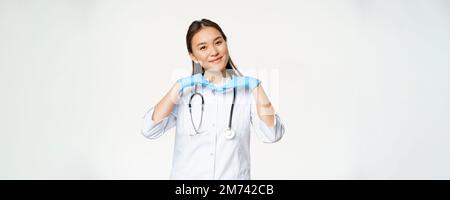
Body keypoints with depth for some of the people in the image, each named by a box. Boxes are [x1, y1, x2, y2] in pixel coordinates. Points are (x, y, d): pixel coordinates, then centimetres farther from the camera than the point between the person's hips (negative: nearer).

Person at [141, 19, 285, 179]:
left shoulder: (246, 88, -5)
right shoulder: (186, 89, -2)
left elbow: (272, 136, -15)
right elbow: (149, 131, -11)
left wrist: (257, 88, -16)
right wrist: (177, 89, -17)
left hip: (233, 176, 0)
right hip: (187, 176, 0)